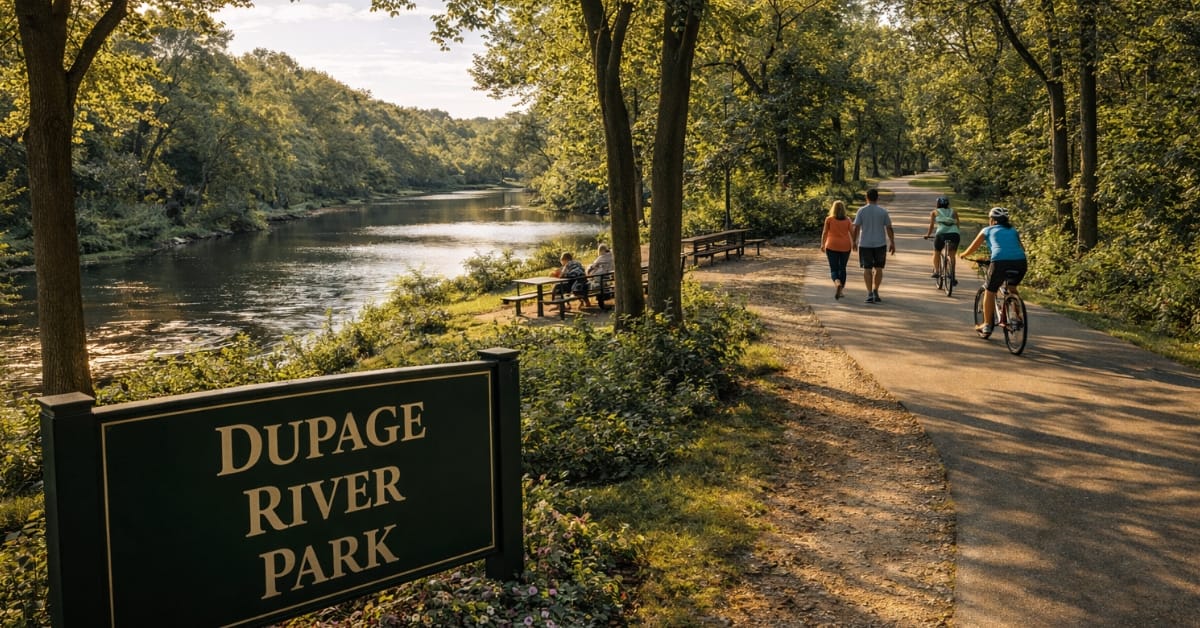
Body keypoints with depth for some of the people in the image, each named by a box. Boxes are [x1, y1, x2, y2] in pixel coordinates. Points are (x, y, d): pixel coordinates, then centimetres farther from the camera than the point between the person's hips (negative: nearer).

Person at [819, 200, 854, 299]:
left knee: (834, 269, 0)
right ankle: (840, 291, 14)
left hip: (832, 246, -2)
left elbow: (824, 233, -1)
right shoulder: (847, 220, 0)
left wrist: (822, 244, 8)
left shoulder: (829, 219, -4)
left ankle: (838, 283, -29)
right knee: (842, 268, 14)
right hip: (845, 247, 2)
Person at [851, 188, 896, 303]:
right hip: (880, 244, 0)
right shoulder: (883, 211, -2)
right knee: (878, 268, 12)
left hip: (865, 244, 0)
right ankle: (875, 291, 1)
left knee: (867, 269, 4)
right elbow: (889, 229, -2)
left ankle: (870, 294, -2)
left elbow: (856, 228, -5)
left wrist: (854, 241, 6)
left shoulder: (861, 211, -4)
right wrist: (892, 243, 5)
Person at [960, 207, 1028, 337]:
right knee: (1012, 288, 30)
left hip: (1000, 262, -3)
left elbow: (973, 247, 27)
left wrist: (963, 255, 46)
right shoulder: (1013, 230, 28)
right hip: (1020, 262, 3)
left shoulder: (988, 230, 20)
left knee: (990, 292, 14)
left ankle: (987, 325, 16)